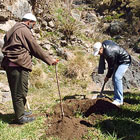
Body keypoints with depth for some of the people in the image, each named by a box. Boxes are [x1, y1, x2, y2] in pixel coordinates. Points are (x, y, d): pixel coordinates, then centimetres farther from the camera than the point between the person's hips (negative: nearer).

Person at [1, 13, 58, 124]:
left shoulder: (13, 30, 21)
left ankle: (20, 111, 32)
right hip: (19, 65, -10)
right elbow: (36, 48, -8)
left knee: (16, 90, 18)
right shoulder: (24, 31, -8)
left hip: (9, 64, 10)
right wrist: (50, 60, -1)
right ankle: (20, 117, 7)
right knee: (20, 91, -2)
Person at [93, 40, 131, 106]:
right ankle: (116, 99, 13)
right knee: (114, 78, 7)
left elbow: (111, 67, -21)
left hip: (124, 61, -10)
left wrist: (107, 77, -7)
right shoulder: (104, 43, -7)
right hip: (118, 61, 10)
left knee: (117, 78, -22)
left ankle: (119, 100, -19)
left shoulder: (109, 54, -33)